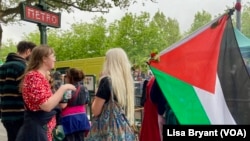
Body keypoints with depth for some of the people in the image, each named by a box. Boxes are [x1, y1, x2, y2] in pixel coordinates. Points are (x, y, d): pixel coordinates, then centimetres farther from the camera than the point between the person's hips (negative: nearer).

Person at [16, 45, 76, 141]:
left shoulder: (40, 76, 13)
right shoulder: (35, 76, -18)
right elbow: (47, 106, -26)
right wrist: (63, 88, -19)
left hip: (43, 128, 10)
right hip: (37, 129, -10)